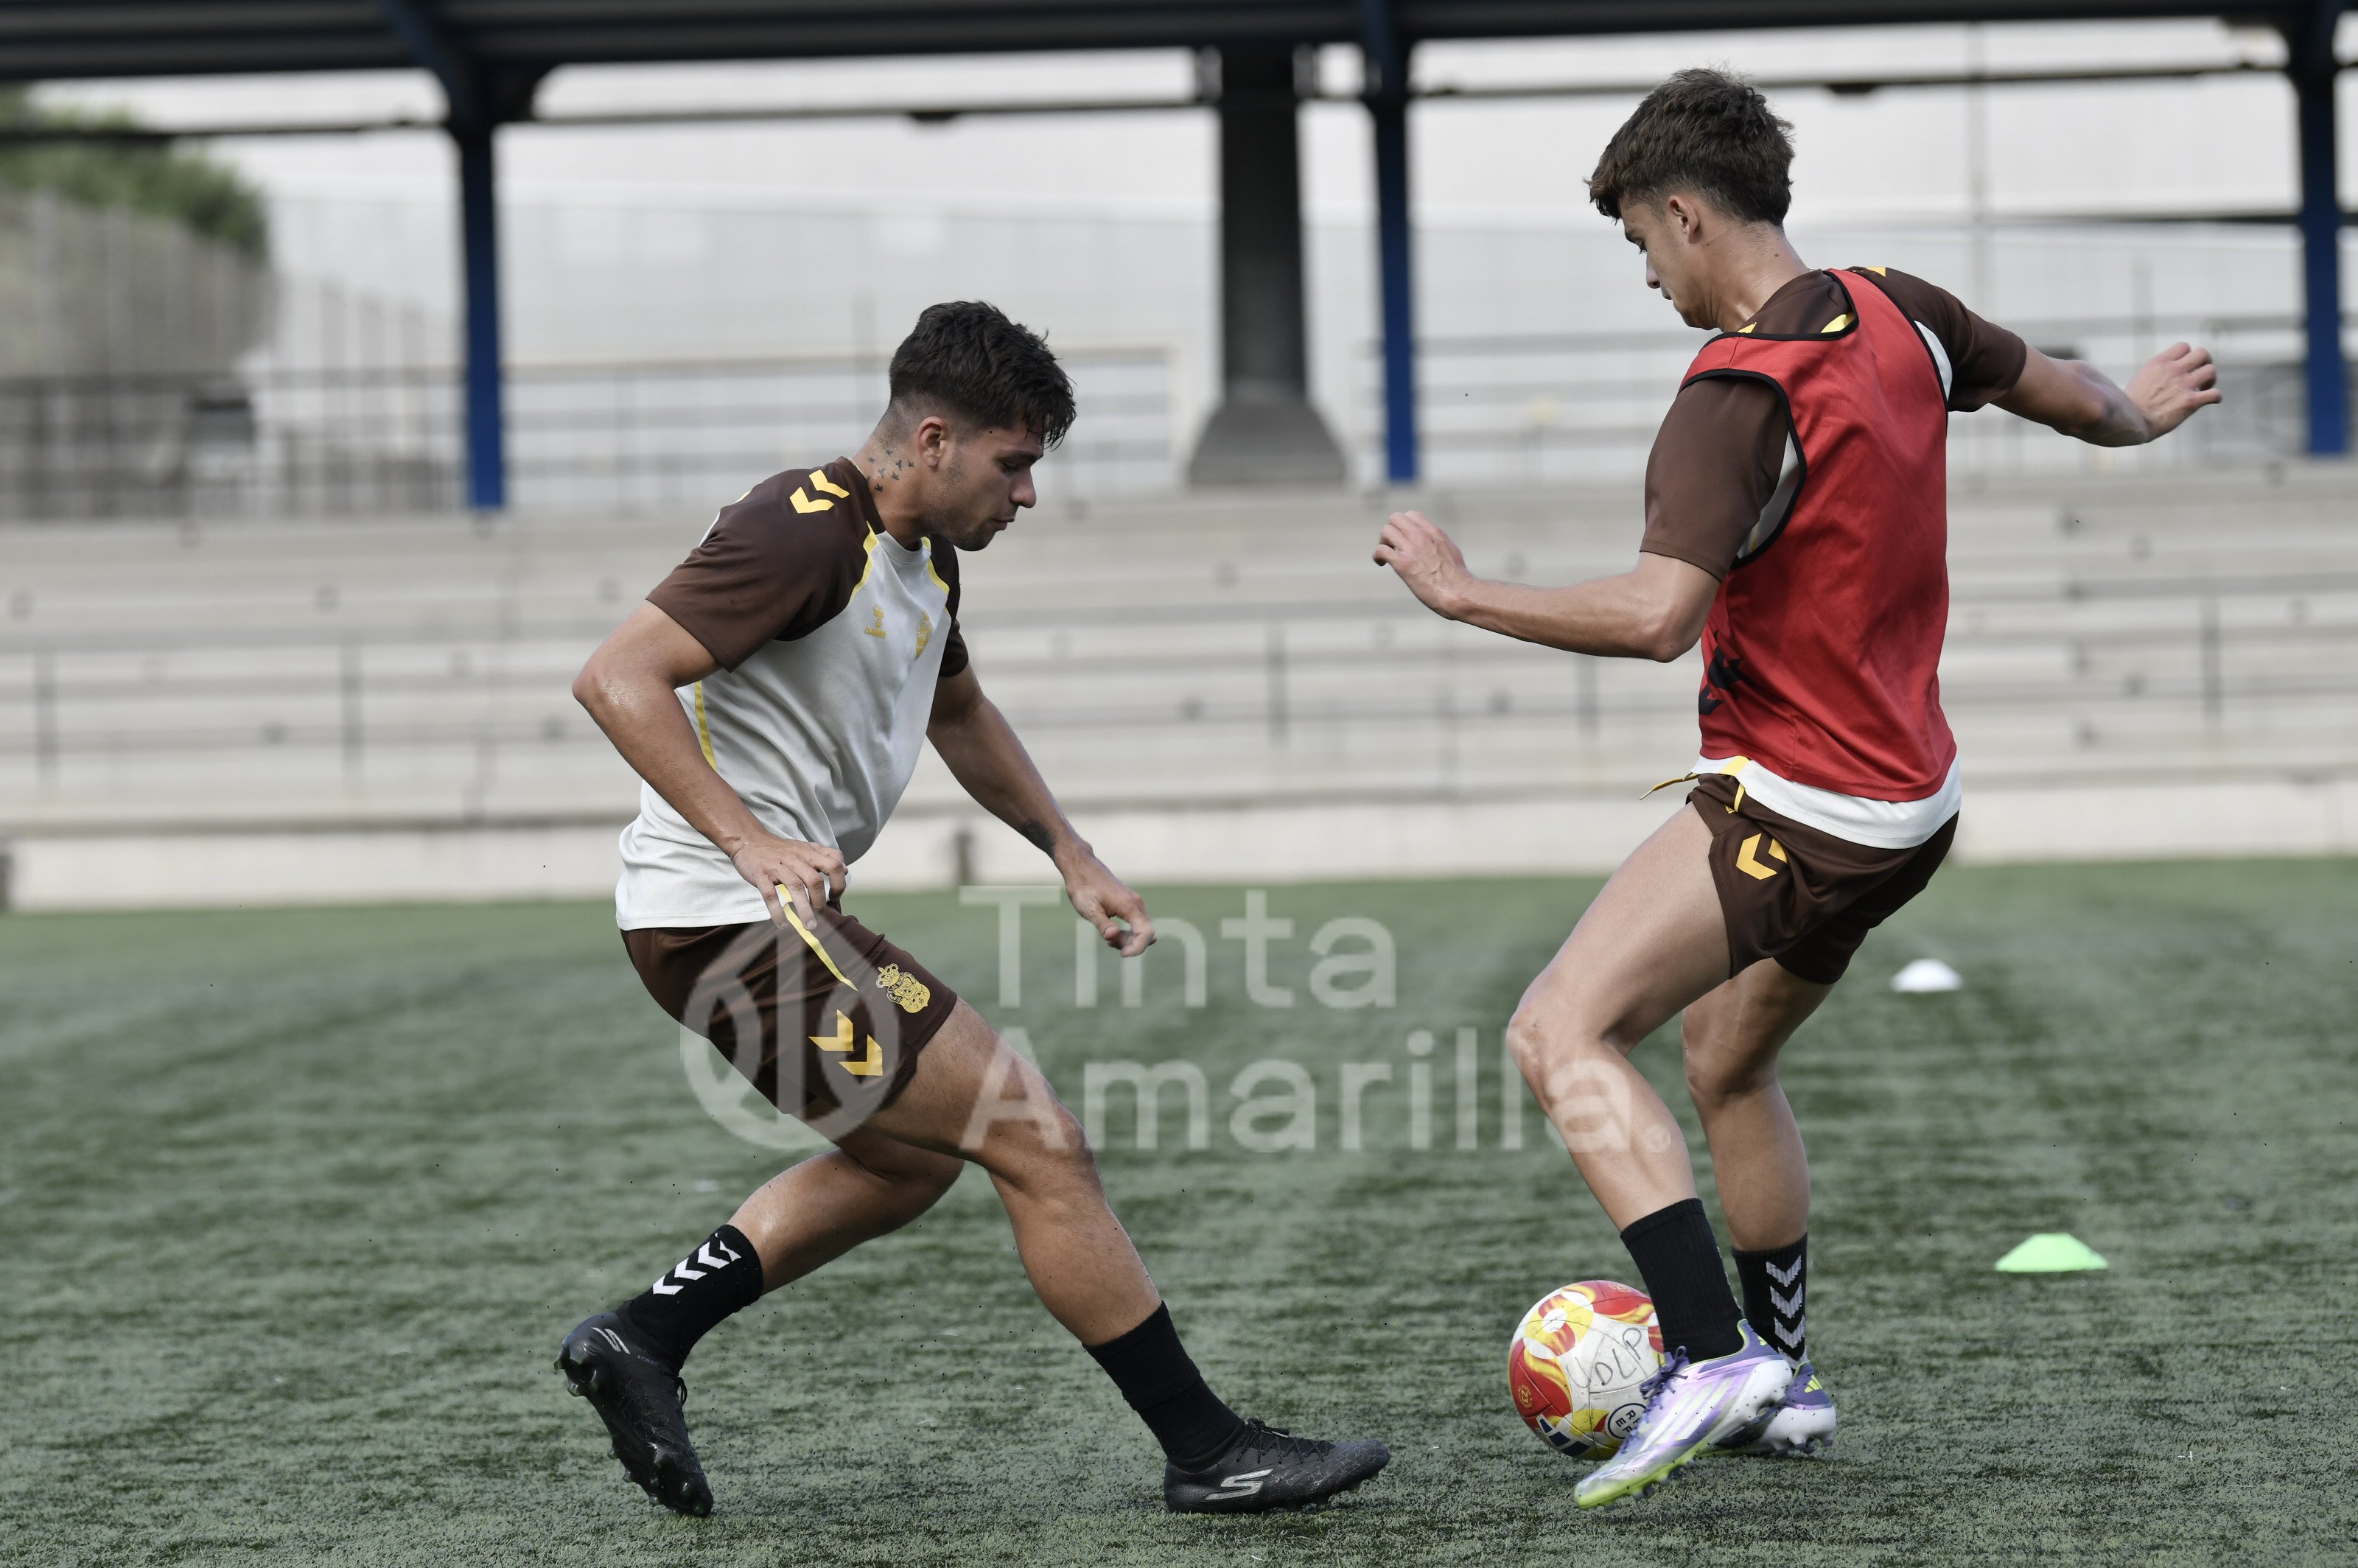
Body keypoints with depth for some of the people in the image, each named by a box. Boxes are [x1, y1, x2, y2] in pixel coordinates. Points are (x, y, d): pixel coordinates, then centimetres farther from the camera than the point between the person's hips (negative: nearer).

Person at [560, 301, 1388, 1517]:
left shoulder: (922, 553, 13)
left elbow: (958, 713, 32)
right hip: (732, 916, -11)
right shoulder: (806, 533, -18)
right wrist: (752, 842, -30)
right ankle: (1208, 1452, -1)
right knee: (1041, 1145, -8)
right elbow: (616, 678, -24)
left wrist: (1072, 858, 25)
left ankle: (641, 1338, 23)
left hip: (776, 918, 11)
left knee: (911, 1157, 27)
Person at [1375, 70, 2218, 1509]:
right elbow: (2062, 392, 21)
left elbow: (1657, 614, -33)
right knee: (1728, 1063, 25)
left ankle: (1715, 1353, -28)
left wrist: (1461, 592, -24)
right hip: (1911, 798, 10)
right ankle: (1782, 1381, 33)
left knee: (1563, 1034, -16)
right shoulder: (1899, 318, 3)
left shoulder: (1739, 396, -22)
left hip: (1795, 809, -10)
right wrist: (2139, 415, 44)